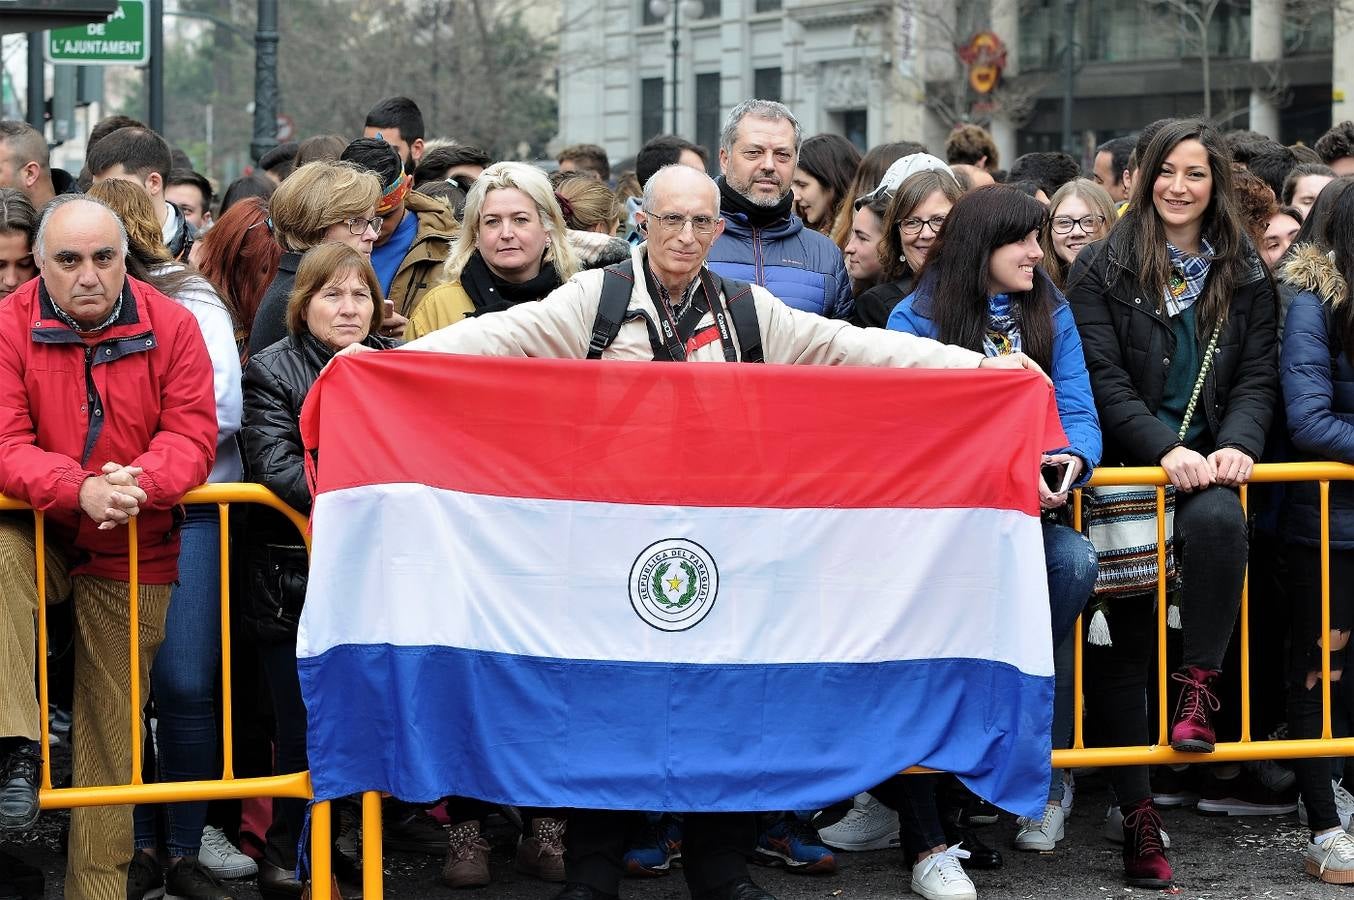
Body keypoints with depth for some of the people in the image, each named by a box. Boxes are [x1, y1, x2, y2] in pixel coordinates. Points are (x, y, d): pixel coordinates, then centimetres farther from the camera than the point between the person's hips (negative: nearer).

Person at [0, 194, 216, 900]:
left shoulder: (171, 326, -4)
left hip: (131, 555, 1)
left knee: (111, 728, 4)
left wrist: (138, 482, -30)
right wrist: (80, 490, -34)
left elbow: (192, 434, -9)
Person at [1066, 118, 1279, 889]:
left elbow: (1258, 377, 8)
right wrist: (1167, 449, -17)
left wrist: (1236, 445, -12)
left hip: (1209, 464, 1)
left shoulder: (1244, 275, 13)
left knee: (1219, 522, -36)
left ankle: (1201, 685, -19)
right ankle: (1138, 813, -2)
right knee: (1122, 639, -5)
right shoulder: (1104, 270, 4)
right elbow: (1104, 379, -4)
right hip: (1129, 465, -1)